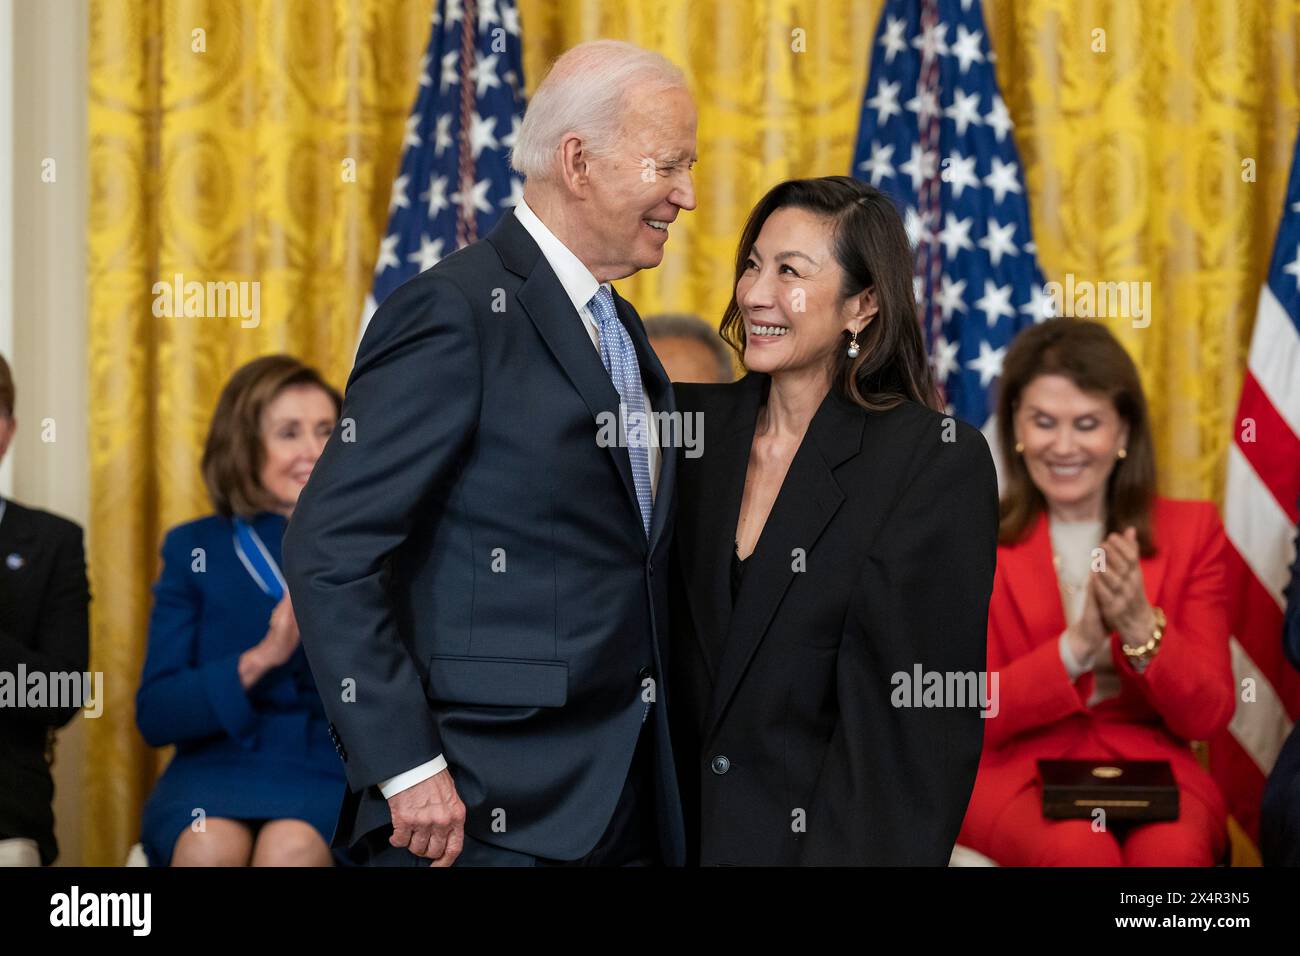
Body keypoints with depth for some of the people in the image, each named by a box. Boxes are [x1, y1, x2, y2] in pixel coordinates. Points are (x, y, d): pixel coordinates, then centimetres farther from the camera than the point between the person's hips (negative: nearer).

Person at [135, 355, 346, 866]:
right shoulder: (193, 549, 9)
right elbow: (155, 714, 1)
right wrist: (258, 659, -14)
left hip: (329, 771, 0)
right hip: (215, 767, 1)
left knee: (292, 844, -35)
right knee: (210, 843, -34)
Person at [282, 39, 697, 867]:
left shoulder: (620, 329, 15)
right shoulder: (456, 311, -11)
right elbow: (329, 551, -16)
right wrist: (405, 767, -19)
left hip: (629, 805, 8)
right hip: (488, 814, -8)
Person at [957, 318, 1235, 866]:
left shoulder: (1190, 532, 7)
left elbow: (1207, 717, 2)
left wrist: (1141, 629, -17)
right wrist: (1076, 647, -17)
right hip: (1016, 774, -1)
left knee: (1174, 850, -34)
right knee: (1079, 850, -36)